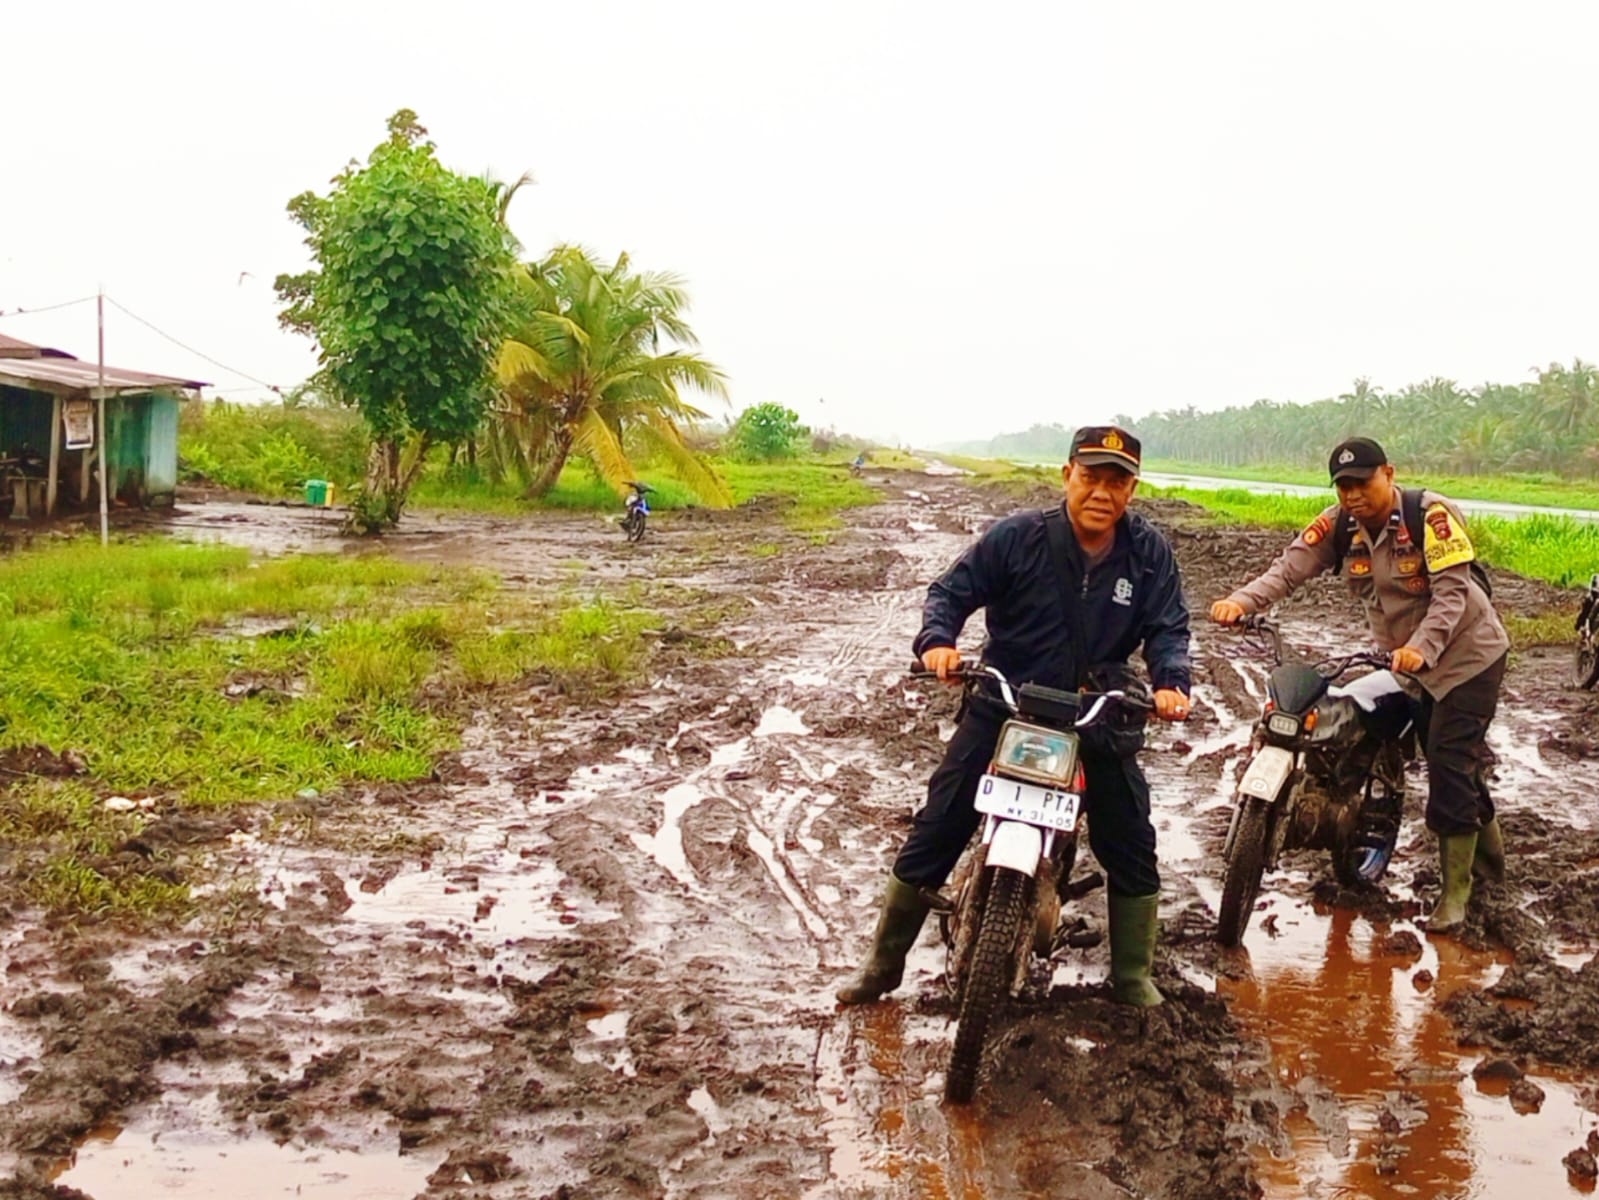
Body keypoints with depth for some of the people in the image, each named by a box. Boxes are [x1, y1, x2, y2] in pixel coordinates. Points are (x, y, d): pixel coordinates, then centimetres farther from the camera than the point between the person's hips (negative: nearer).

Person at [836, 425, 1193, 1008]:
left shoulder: (1149, 552, -6)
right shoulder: (1017, 537, -12)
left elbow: (1167, 627, -5)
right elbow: (952, 589, -8)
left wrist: (1170, 682, -25)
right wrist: (937, 641, -28)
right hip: (1002, 705, -2)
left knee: (1133, 850, 4)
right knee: (933, 834, 0)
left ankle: (1133, 980, 24)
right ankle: (882, 965, 15)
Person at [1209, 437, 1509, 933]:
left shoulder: (1431, 515, -23)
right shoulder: (1339, 525, -6)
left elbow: (1451, 593, -28)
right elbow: (1290, 567, -19)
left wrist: (1421, 647, -44)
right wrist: (1242, 600, -37)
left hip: (1465, 653, -7)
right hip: (1406, 659, 7)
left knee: (1451, 763, -10)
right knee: (1447, 760, 17)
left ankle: (1456, 889, -1)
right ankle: (1489, 853, 38)